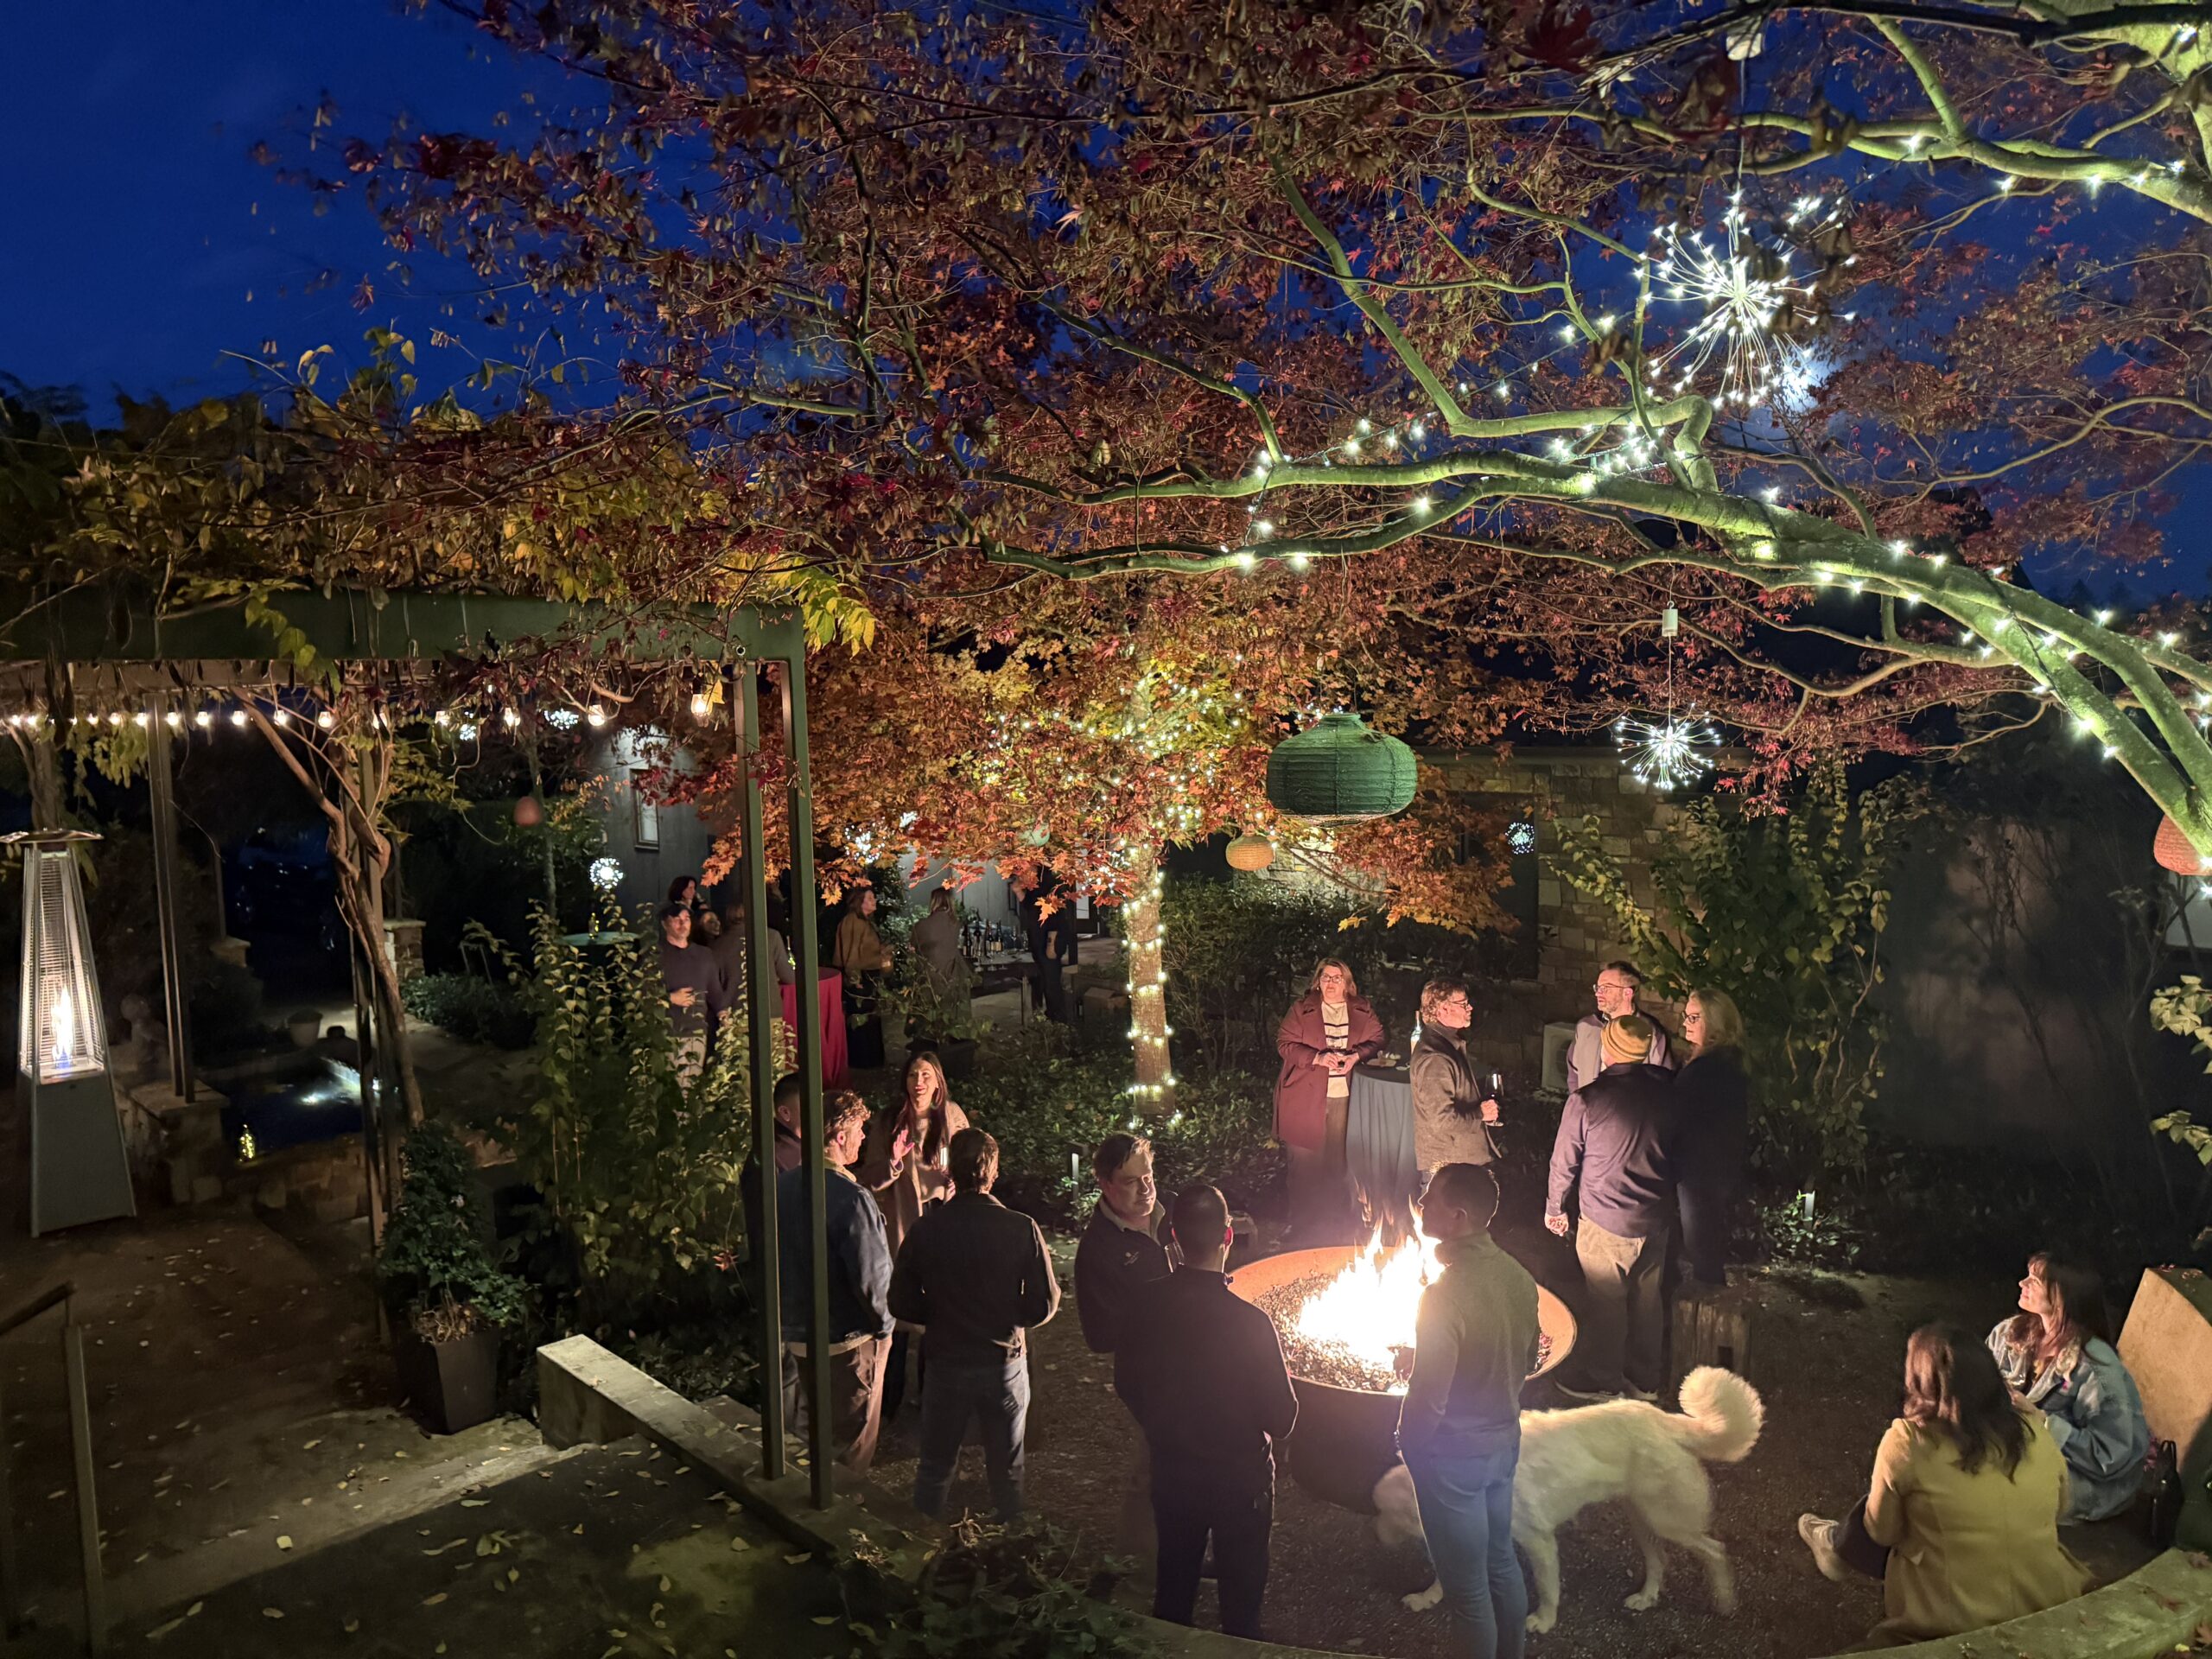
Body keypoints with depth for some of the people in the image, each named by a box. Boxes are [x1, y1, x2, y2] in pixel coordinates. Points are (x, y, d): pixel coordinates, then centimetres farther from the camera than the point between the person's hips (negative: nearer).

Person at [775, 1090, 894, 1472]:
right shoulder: (850, 1198, -26)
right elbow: (871, 1276, -24)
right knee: (850, 1447, 11)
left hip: (797, 1336, 7)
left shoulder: (782, 1187, -3)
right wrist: (883, 1325, -7)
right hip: (849, 1341, -7)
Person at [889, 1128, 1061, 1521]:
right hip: (1005, 1364, 0)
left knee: (935, 1467, 20)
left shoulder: (926, 1230, -12)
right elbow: (1043, 1305, -12)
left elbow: (902, 1304, -7)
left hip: (947, 1365, 1)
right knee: (1007, 1470, 19)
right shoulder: (1022, 1229, -15)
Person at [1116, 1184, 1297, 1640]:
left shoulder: (1145, 1304, -17)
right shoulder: (1249, 1321, -30)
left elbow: (1127, 1385, -1)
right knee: (1240, 1591, 19)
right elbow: (1281, 1419, -20)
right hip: (1240, 1477, -4)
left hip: (1171, 1470, 4)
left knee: (1173, 1585, 25)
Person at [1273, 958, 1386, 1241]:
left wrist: (1356, 1056, -11)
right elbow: (1284, 1043, -1)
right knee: (1305, 1161, 1)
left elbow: (1376, 1040, 9)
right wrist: (1317, 1058, -15)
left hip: (1346, 1097, 2)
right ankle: (1303, 1223, 13)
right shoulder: (1301, 1009, 4)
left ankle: (1333, 1221, 16)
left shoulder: (1363, 1010, 11)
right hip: (1306, 1096, -2)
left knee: (1338, 1163, 3)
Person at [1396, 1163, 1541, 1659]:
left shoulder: (1444, 1297, -32)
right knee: (1501, 1561, 26)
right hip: (1505, 1440, 7)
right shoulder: (1518, 1277, -8)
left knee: (1467, 1584, 13)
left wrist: (1407, 1445, -6)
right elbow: (1527, 1361, 7)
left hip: (1453, 1455, -7)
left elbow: (1428, 1399, -25)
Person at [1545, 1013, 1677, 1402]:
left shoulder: (1586, 1100, -16)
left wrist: (1554, 1208, 9)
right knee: (1648, 1300, 18)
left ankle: (1602, 1382, 23)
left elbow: (1564, 1162, -7)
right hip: (1657, 1219, 5)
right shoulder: (1668, 1093, -5)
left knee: (1606, 1303, 10)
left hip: (1606, 1223, -4)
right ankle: (1645, 1380, 31)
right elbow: (1679, 1150, 8)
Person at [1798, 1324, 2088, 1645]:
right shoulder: (2034, 1429, -6)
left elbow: (1882, 1532, -5)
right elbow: (2058, 1506, 14)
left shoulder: (1906, 1442, -19)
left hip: (1954, 1621, -4)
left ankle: (1837, 1547, 47)